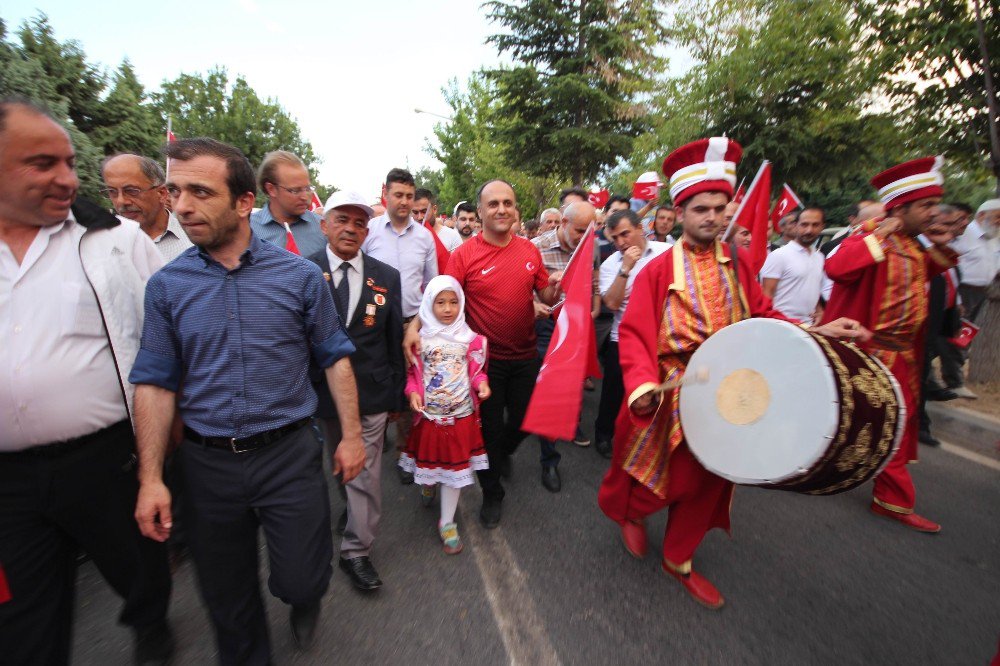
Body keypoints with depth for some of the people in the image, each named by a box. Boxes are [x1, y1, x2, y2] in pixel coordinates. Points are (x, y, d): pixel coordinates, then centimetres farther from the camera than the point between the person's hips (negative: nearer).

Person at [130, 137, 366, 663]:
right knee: (227, 599, 18)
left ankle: (304, 599, 44)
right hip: (207, 462, 3)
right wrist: (150, 478, -1)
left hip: (289, 454, -2)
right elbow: (155, 382, 2)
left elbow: (335, 358, -2)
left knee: (300, 580, 6)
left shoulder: (300, 275, -6)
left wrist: (351, 436, -3)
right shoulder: (166, 285, -1)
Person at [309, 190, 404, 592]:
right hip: (323, 390, 1)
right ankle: (352, 510, 50)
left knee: (365, 472, 4)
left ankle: (356, 551, 21)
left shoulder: (387, 277, -1)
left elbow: (395, 340, 1)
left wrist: (397, 393, 3)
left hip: (371, 393, -1)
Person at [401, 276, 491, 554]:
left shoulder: (470, 338, -3)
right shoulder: (420, 338, -4)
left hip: (461, 414, 0)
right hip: (429, 414, 0)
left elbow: (476, 370, 4)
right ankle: (428, 483, 54)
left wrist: (481, 383, -16)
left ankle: (447, 523, 24)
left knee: (455, 466, 8)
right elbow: (412, 372, 2)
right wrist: (413, 392, -14)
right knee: (429, 461, 17)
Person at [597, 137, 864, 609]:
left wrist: (813, 331, -5)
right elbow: (634, 334, -17)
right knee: (658, 472, 9)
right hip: (673, 396, -5)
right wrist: (642, 384, -31)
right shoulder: (658, 270, -12)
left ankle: (679, 559, 38)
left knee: (708, 479, 16)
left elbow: (761, 316, 9)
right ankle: (628, 511, 45)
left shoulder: (738, 263, 3)